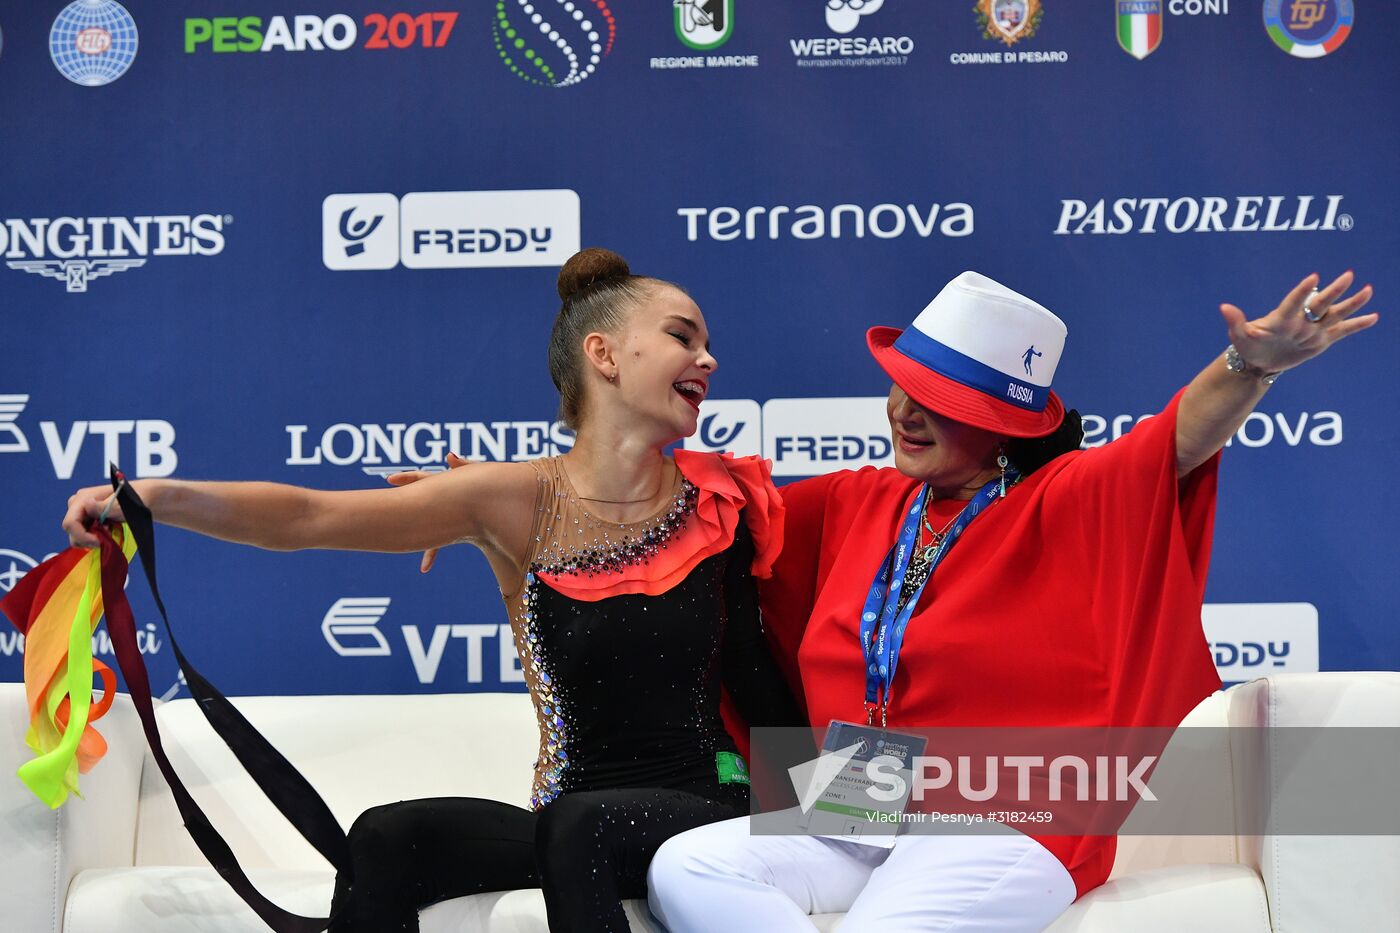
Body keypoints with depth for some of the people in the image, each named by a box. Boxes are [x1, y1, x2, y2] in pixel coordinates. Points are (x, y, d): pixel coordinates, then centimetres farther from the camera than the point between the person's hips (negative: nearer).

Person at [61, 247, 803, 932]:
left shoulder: (719, 502, 1)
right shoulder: (519, 502, -3)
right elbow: (309, 517, -13)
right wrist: (161, 497, -25)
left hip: (710, 809, -1)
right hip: (573, 808, 1)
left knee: (577, 824, -35)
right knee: (385, 840, -27)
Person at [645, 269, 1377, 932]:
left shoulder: (1059, 503, -2)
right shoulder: (856, 503, 15)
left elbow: (1179, 440, -18)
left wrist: (1253, 365, -38)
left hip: (1007, 826, -6)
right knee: (686, 870, -16)